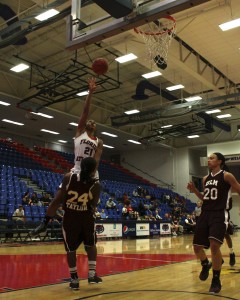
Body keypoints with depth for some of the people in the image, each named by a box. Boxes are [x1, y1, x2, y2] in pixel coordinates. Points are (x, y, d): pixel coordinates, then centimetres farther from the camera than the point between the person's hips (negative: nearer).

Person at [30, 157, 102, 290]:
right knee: (91, 245, 22)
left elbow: (57, 201, -15)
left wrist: (45, 221, -10)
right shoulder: (96, 185, -16)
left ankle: (74, 279, 19)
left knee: (71, 249, 14)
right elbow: (93, 206, -6)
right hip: (87, 218, 0)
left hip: (69, 218, 1)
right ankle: (92, 274, 16)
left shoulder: (69, 177, -15)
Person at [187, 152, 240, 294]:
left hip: (219, 214, -6)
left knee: (214, 245, -20)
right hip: (205, 214, 6)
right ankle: (206, 265, 38)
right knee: (197, 246, 5)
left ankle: (216, 280, -1)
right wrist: (194, 190, 8)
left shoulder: (226, 176, -4)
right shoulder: (205, 178, 15)